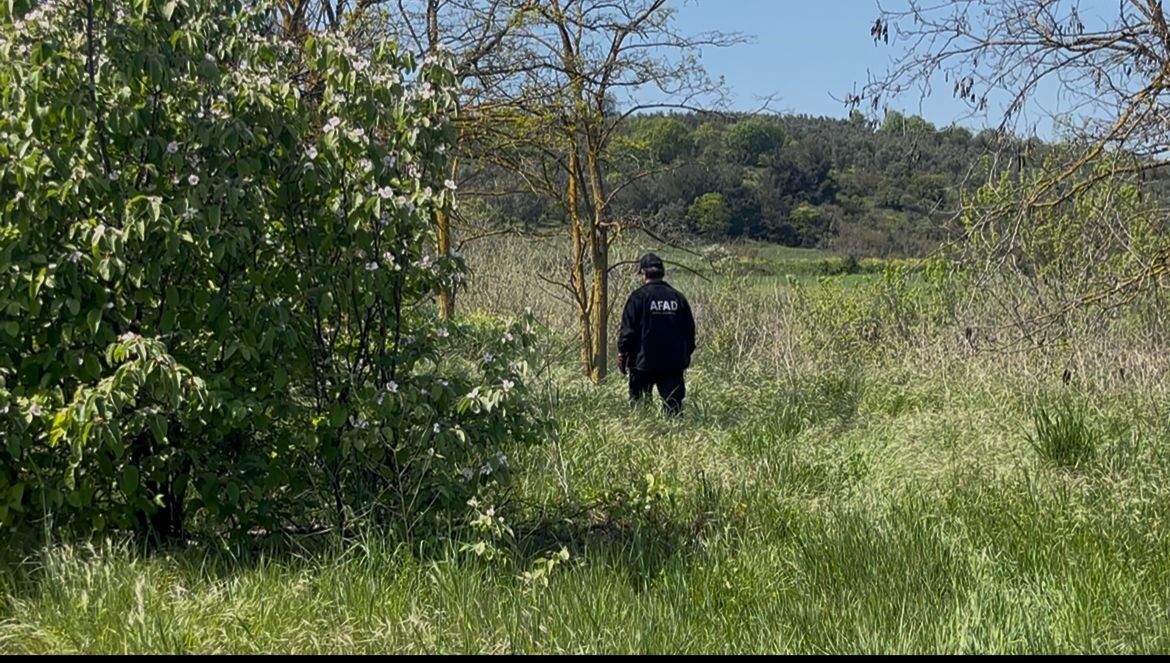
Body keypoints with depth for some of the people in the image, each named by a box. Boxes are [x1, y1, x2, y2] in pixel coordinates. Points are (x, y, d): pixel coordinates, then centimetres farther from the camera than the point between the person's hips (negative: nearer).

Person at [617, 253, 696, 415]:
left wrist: (622, 353, 3)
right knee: (673, 403, 1)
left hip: (643, 361, -3)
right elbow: (689, 330, 12)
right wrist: (686, 355, 22)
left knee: (637, 402, 9)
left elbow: (628, 329, -8)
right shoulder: (678, 298, 7)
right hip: (674, 363, 3)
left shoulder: (638, 297, -7)